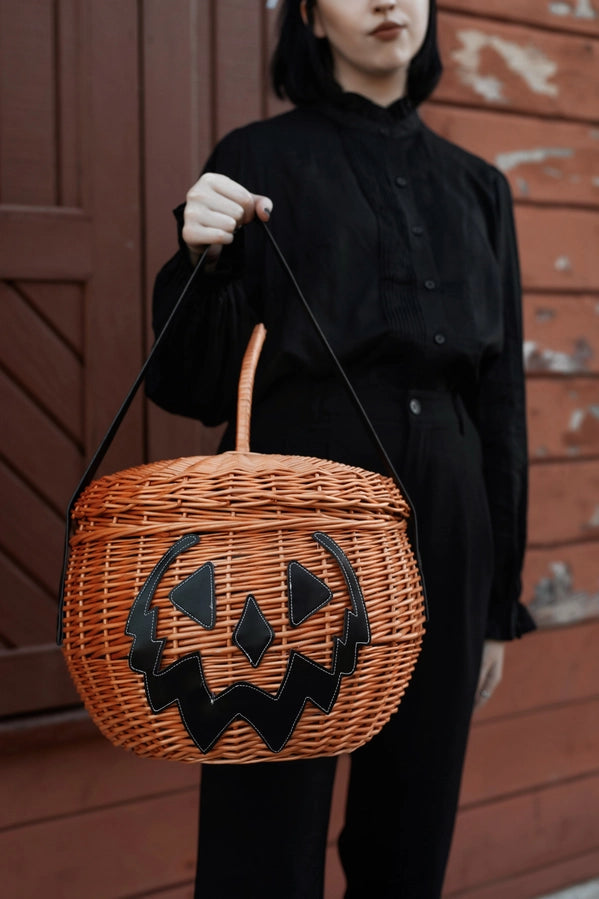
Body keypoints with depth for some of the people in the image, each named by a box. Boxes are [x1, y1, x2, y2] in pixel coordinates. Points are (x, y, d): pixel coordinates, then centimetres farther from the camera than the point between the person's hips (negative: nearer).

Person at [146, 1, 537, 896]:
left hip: (440, 520, 4)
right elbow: (198, 385, -2)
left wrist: (500, 601, 10)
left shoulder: (476, 186, 13)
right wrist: (203, 261, -21)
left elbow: (500, 400, 13)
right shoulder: (260, 160, 1)